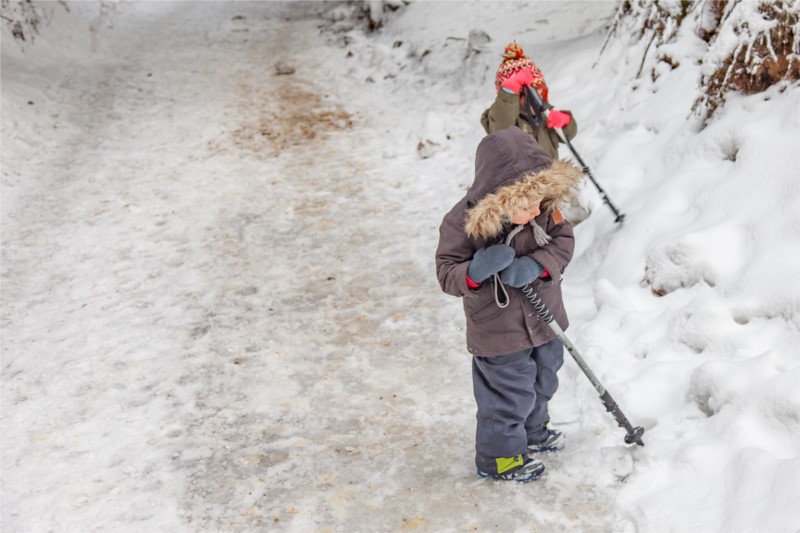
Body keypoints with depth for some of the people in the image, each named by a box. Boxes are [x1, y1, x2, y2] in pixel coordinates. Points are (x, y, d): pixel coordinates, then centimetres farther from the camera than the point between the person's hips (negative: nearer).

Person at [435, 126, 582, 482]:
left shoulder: (543, 207, -13)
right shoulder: (463, 223, -26)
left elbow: (563, 239, -8)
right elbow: (447, 273, -20)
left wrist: (537, 264, -27)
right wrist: (476, 271, -41)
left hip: (544, 319, 6)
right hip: (498, 332, -6)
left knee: (542, 381, 27)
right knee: (510, 395, 7)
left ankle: (533, 431, 55)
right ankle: (499, 457, 32)